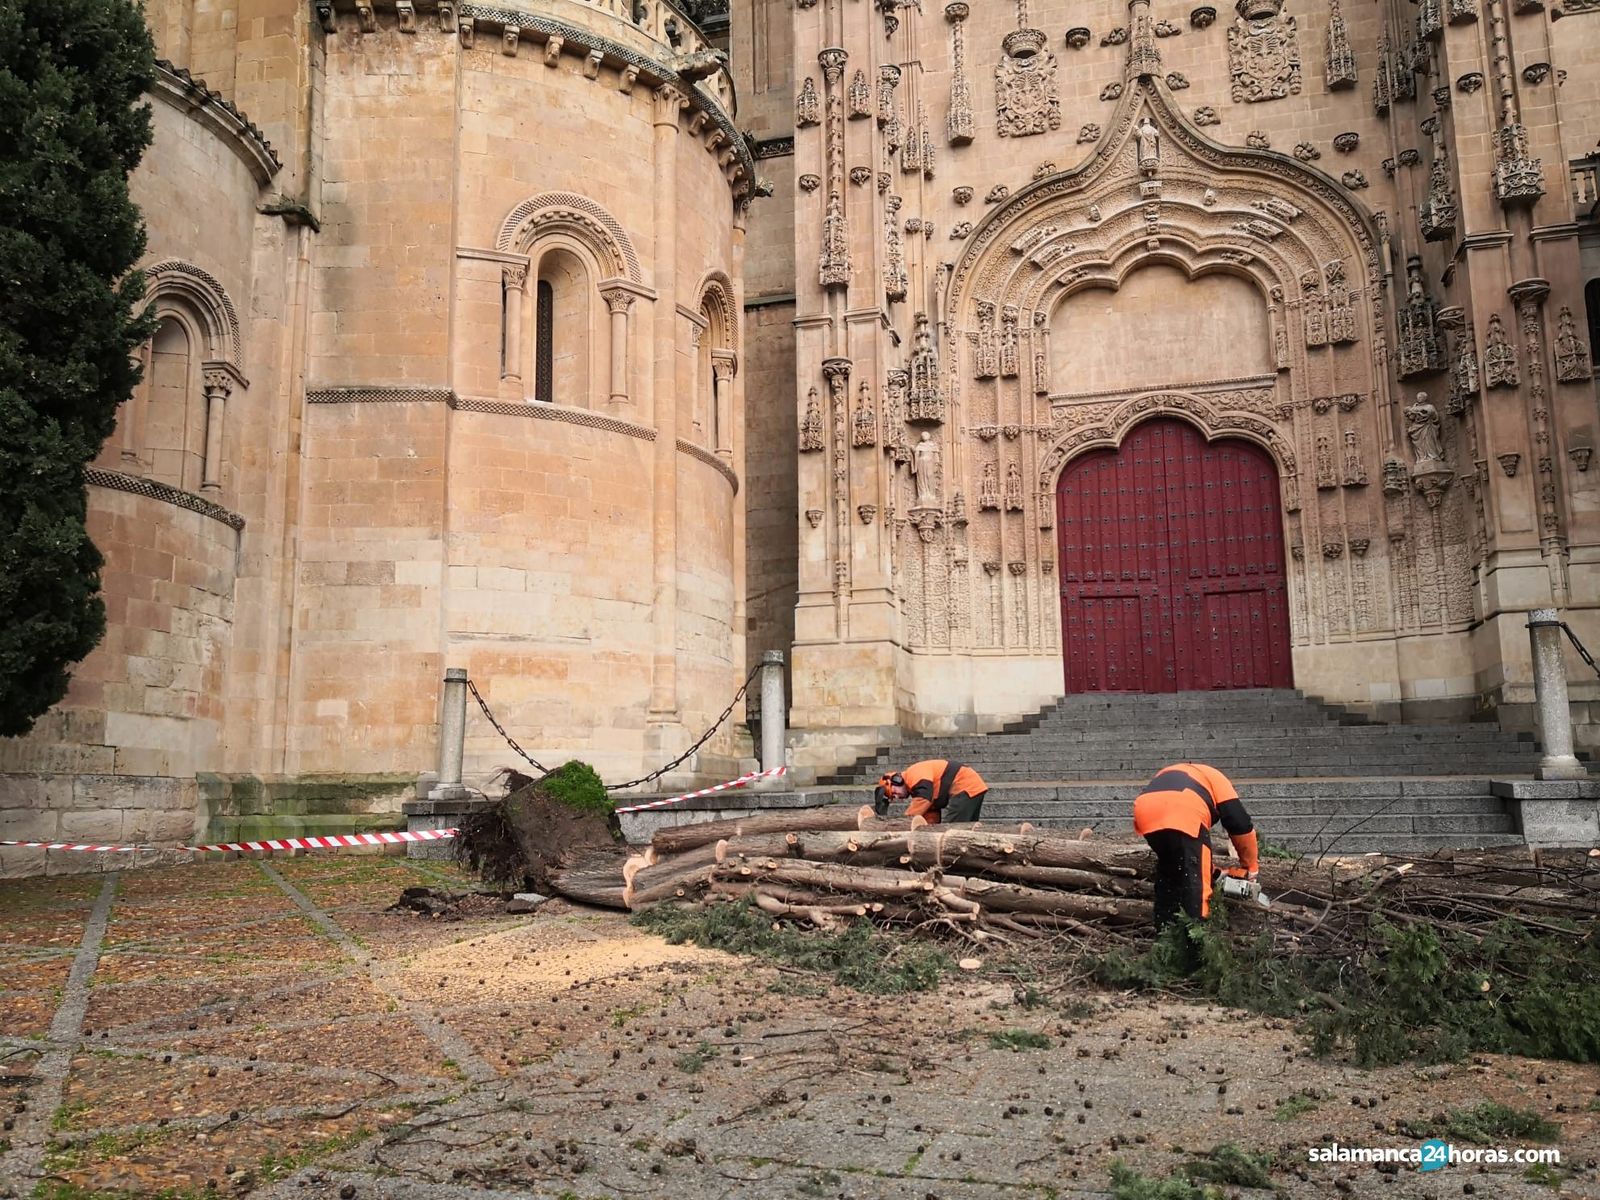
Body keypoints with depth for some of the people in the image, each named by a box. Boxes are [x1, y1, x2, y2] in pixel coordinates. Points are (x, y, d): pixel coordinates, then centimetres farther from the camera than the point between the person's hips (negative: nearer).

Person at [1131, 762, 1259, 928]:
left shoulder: (1168, 775, 45)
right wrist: (1251, 866, 34)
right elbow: (1239, 822, 22)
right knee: (1195, 876, 7)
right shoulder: (1214, 777, 34)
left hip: (1146, 812, 5)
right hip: (1184, 814, -5)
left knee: (1167, 870, 26)